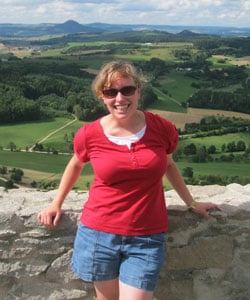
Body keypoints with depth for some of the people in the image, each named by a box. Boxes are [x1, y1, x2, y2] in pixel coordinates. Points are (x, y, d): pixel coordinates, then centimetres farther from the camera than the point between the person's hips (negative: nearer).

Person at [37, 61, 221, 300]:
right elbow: (76, 165, 14)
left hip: (146, 238, 0)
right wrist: (57, 203, 18)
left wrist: (192, 203, 20)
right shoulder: (89, 135, -8)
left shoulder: (162, 129, -6)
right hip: (99, 233, 1)